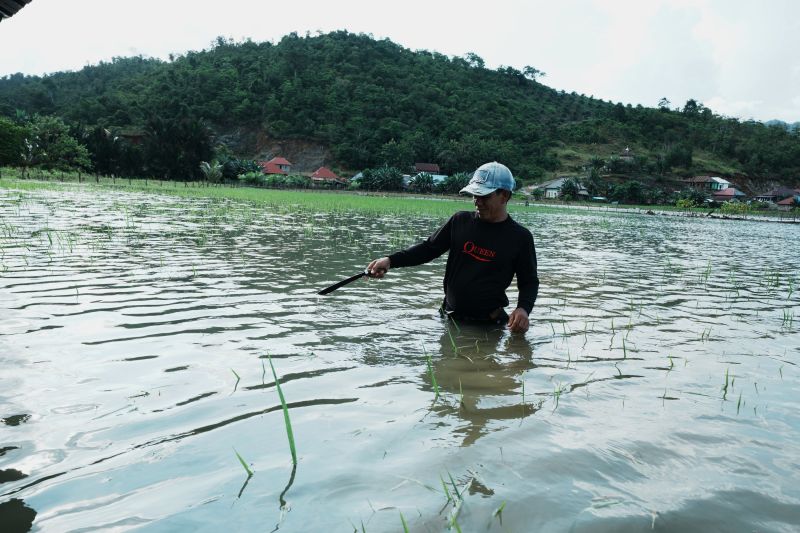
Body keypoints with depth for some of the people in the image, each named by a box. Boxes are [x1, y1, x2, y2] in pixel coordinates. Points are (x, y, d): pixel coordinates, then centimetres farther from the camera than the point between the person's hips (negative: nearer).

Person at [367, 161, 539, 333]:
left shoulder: (520, 238, -6)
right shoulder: (460, 221, 1)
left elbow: (529, 281, 1)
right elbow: (429, 248, 4)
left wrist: (524, 309, -19)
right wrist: (390, 260, -8)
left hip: (489, 324, -3)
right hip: (449, 318, 3)